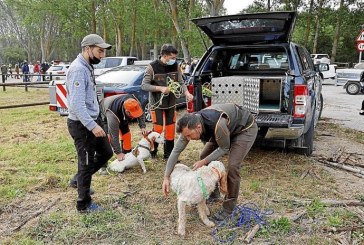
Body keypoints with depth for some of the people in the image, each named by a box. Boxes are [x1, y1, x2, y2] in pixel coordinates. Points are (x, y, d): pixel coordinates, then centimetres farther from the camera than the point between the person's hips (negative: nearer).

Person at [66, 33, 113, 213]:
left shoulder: (87, 67, 10)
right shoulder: (78, 70, -21)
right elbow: (77, 104, -28)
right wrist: (92, 126, -31)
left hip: (92, 120, 10)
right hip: (82, 124, -10)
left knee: (106, 152, 19)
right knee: (86, 163, 3)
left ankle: (79, 180, 34)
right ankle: (84, 204, 19)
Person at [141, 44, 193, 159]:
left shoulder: (175, 66, 0)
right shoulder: (153, 67, -12)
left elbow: (181, 82, 6)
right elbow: (144, 85, -11)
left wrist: (186, 93, -14)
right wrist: (160, 88, -23)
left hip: (171, 103, 4)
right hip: (157, 104, -4)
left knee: (170, 129, 8)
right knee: (158, 129, -3)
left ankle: (168, 154, 21)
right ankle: (152, 152, 20)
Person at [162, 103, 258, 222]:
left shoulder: (217, 125, -42)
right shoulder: (190, 125, -22)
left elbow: (224, 148, -23)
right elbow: (176, 151, -17)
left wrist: (203, 162, -24)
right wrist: (166, 177, -19)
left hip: (245, 128, -7)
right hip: (227, 128, 7)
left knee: (232, 166, -19)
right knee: (204, 156, 4)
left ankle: (228, 207, 0)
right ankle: (213, 193, 23)